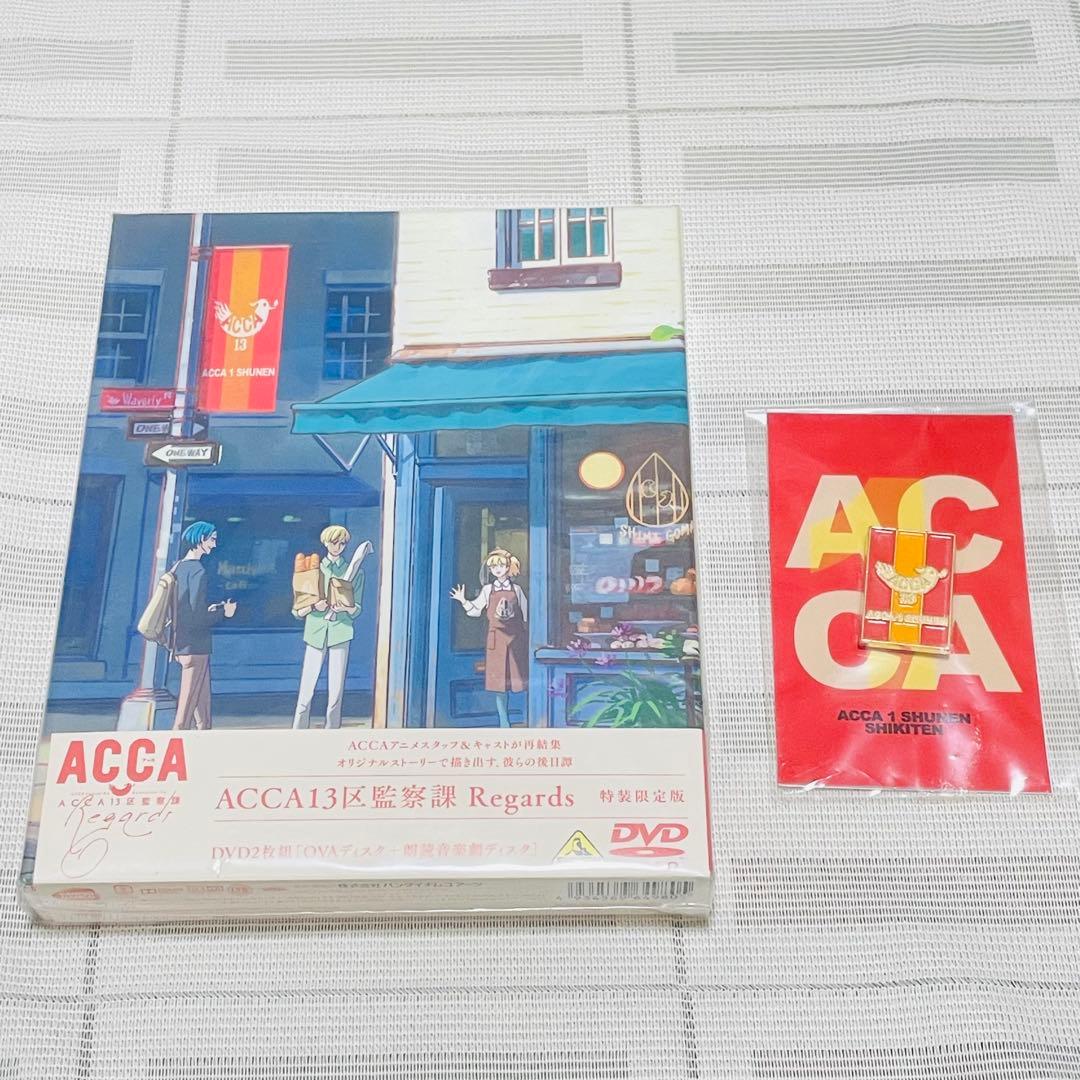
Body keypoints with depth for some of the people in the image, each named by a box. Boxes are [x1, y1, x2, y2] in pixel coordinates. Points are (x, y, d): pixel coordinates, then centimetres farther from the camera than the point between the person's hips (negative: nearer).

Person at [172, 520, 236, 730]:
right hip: (195, 647, -9)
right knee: (187, 705, -5)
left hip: (182, 644, 9)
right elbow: (197, 617, -19)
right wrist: (223, 613, -5)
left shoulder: (178, 567, 12)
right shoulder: (197, 570, -15)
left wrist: (209, 610, 17)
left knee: (203, 703, 14)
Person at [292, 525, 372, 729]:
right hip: (316, 633, 0)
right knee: (306, 690, -4)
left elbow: (356, 610, 11)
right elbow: (297, 611, 9)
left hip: (340, 633, 0)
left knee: (336, 691, -1)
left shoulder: (354, 571, 11)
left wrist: (347, 607, -11)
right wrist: (313, 607, -11)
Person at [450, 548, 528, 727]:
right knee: (499, 680, 1)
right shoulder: (488, 590, 8)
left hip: (516, 636, -1)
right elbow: (476, 610, 11)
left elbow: (525, 612, 10)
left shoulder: (516, 589, 6)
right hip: (497, 636, 1)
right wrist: (463, 601, -2)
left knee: (517, 677, -3)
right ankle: (504, 722, 7)